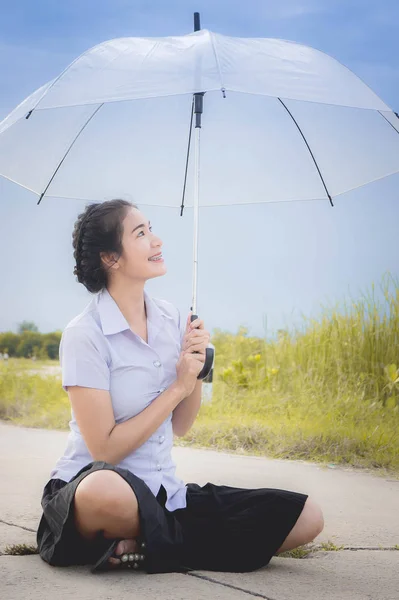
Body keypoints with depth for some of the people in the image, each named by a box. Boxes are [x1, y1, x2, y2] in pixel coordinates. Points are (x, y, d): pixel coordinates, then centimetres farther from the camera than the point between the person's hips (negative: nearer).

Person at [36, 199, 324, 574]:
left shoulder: (170, 319, 6)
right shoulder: (84, 335, -13)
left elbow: (181, 427, 11)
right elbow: (105, 449, -17)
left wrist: (196, 368, -7)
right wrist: (178, 387, -14)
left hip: (162, 494, 6)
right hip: (87, 486, -6)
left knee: (307, 517, -9)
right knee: (103, 491, -46)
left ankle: (147, 547, -9)